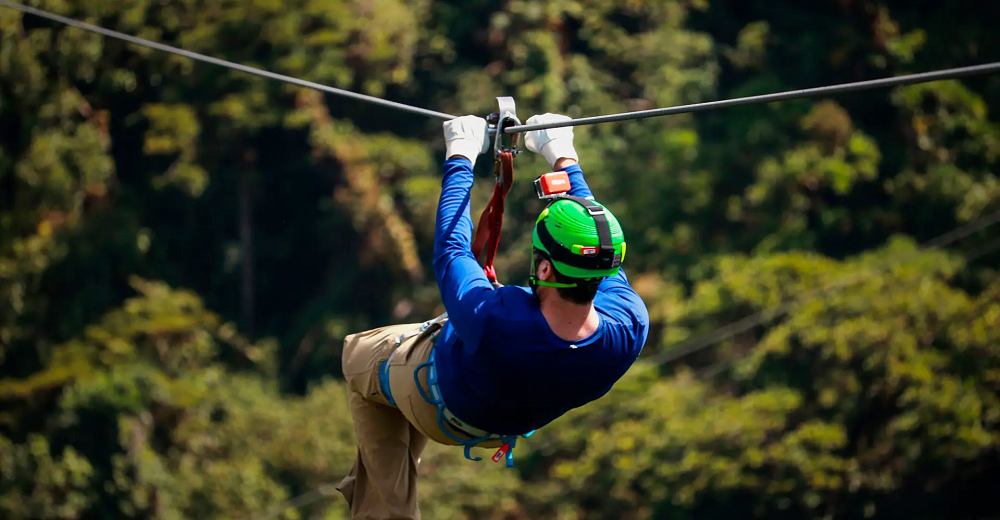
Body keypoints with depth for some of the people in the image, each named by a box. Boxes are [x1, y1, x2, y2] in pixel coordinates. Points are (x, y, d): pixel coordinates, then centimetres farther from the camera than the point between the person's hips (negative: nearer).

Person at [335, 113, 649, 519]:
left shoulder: (491, 322, -49)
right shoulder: (630, 329, -37)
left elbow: (450, 248, -30)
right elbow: (599, 254, -17)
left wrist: (461, 157, -16)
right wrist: (564, 158, -6)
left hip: (441, 405, -5)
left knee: (360, 353, 27)